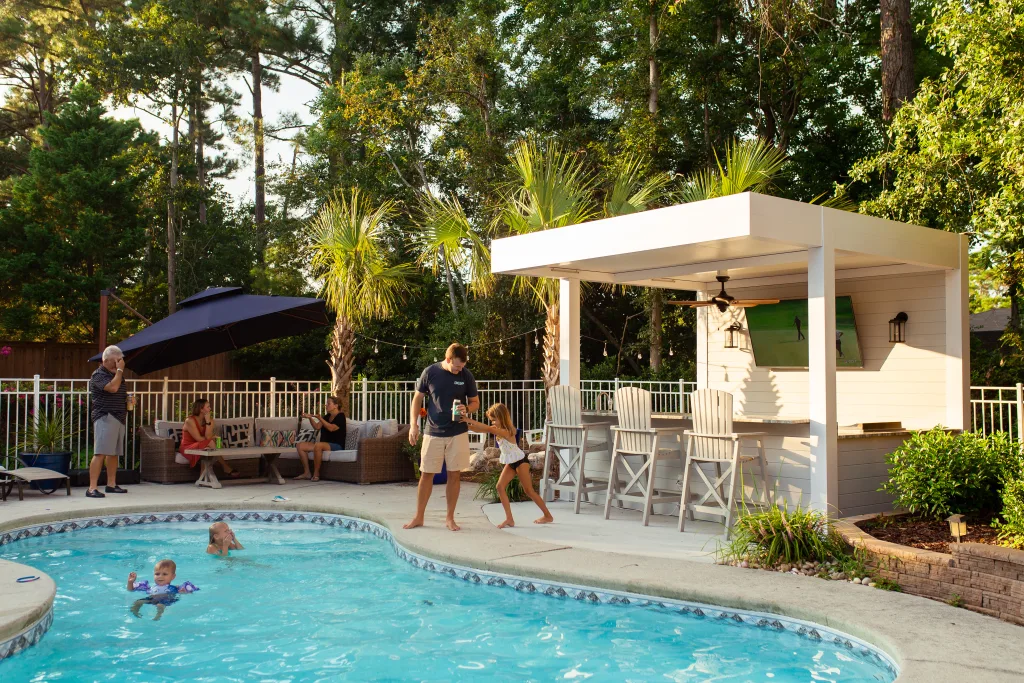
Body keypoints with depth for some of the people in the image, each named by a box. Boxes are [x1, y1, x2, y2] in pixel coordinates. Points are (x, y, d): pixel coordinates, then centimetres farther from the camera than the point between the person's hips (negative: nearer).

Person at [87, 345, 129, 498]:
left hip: (119, 417, 9)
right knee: (100, 453, -14)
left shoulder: (116, 375, 19)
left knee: (114, 453, 11)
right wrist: (120, 370, -14)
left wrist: (129, 401, 12)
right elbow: (113, 387, -24)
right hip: (104, 417, -8)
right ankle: (92, 487, -16)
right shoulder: (98, 375, -7)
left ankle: (111, 484, 18)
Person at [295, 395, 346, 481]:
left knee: (318, 445, -39)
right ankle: (306, 473, -10)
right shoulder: (327, 416, 21)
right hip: (324, 445, 9)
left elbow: (331, 428, -19)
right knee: (300, 445, -6)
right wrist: (310, 418, -6)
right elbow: (317, 426, 9)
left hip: (337, 445, -9)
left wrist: (320, 418, -26)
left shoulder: (340, 416, -4)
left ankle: (316, 474, -28)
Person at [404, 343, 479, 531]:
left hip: (458, 433, 0)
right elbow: (417, 399, 2)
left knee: (454, 474, 4)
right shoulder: (430, 372, -6)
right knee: (426, 474, 4)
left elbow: (475, 403, 5)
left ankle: (450, 518, 16)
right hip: (433, 433, 0)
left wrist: (466, 409, -17)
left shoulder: (466, 375, -4)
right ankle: (419, 517, 16)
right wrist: (413, 424, -6)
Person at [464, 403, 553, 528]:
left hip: (521, 461, -9)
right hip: (511, 463, 9)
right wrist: (467, 425, -23)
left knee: (528, 490, -1)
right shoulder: (498, 429, 0)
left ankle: (548, 516, 13)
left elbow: (488, 429, -40)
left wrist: (470, 420, -41)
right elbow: (481, 430, -6)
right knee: (500, 487, -5)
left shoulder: (506, 431, -26)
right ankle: (509, 519, -5)